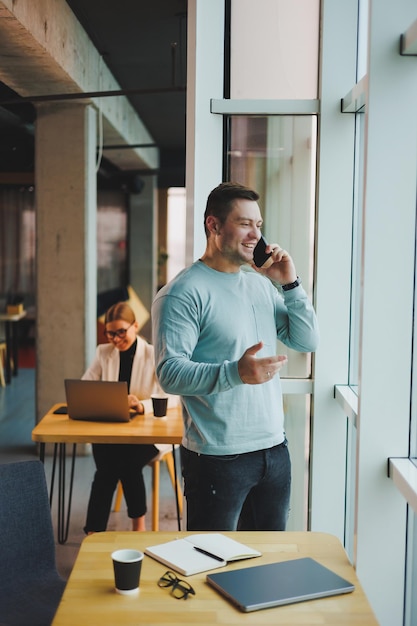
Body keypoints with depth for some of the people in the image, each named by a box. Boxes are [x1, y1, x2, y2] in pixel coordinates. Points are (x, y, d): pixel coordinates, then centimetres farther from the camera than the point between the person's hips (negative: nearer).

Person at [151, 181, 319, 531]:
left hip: (274, 449, 7)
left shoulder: (262, 284, 10)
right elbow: (170, 373, -21)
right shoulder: (183, 292, -13)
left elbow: (307, 342, 8)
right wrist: (235, 372, -35)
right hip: (217, 459, -7)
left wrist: (290, 284, -4)